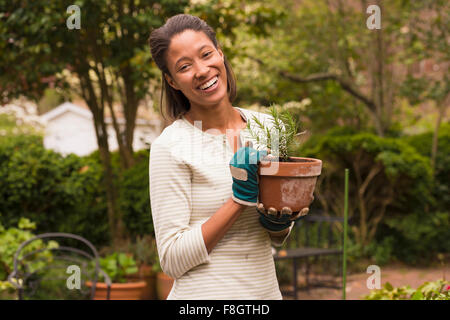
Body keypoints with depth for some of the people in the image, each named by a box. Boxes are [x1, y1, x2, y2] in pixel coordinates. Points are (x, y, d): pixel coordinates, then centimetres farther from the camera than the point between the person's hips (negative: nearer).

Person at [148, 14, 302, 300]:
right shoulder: (171, 146, -14)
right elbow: (173, 260, -16)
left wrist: (279, 222, -9)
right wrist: (241, 197, -20)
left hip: (267, 288, 5)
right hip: (205, 293, -5)